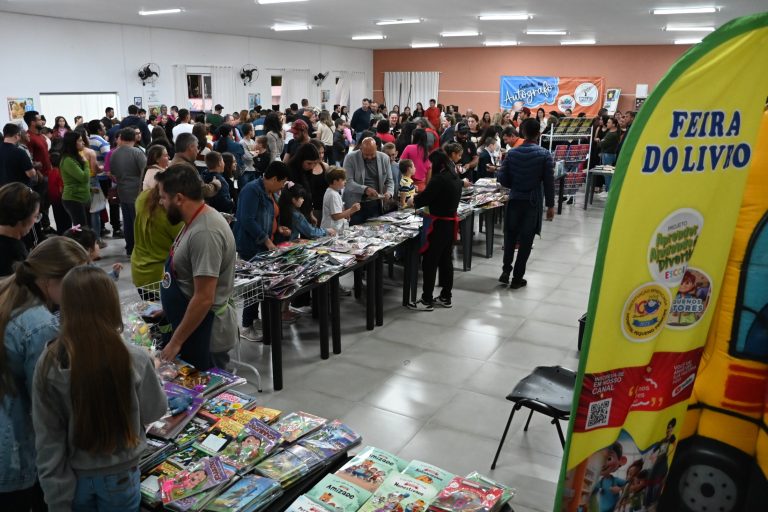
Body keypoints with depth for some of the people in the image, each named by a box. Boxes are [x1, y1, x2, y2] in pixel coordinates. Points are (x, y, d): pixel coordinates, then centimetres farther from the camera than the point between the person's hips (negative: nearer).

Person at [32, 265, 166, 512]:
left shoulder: (49, 364, -17)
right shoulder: (135, 360, -23)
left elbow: (48, 440, -10)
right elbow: (155, 410, -6)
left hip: (74, 478, 2)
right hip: (119, 475, -1)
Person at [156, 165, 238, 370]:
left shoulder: (204, 232, -27)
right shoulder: (196, 222, 5)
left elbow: (204, 299, -27)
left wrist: (176, 341, -20)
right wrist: (169, 308, 21)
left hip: (206, 336, -10)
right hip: (193, 329, 10)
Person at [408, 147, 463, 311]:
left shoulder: (439, 179, -18)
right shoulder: (456, 178, 9)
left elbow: (423, 198, -14)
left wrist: (412, 202, 7)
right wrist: (420, 200, 17)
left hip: (438, 224, -9)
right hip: (451, 223, 9)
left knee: (429, 262, -1)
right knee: (446, 260, 15)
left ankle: (427, 300, 5)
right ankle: (446, 297, 23)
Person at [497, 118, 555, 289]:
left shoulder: (512, 153, -2)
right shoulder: (545, 155, -8)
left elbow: (502, 179, -4)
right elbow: (549, 183, -8)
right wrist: (550, 205, 0)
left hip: (514, 200, 2)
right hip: (533, 202, -2)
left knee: (510, 235, 17)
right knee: (526, 239, 5)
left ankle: (506, 271, 10)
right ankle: (517, 278, 10)